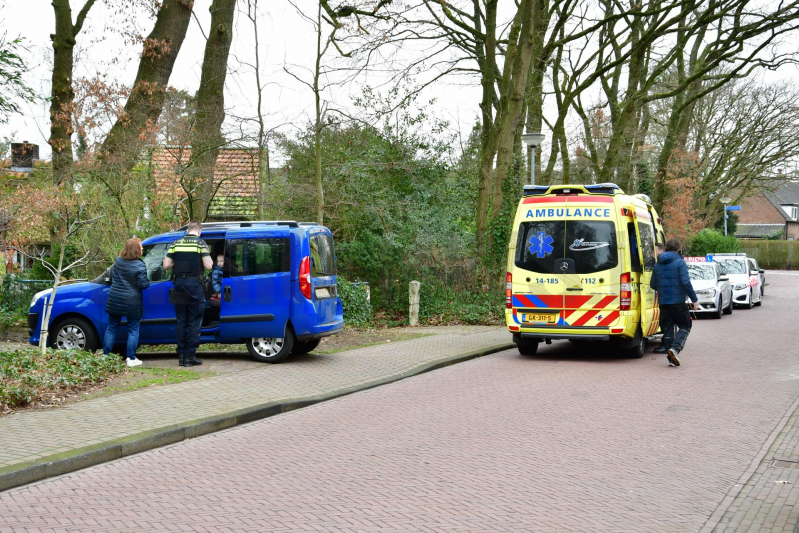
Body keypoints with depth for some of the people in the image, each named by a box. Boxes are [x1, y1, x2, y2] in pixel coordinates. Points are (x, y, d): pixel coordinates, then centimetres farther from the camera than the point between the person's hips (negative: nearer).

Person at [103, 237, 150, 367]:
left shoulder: (118, 261, 2)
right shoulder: (139, 265, -16)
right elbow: (143, 284, -16)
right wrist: (148, 282, 4)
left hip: (115, 300, 5)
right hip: (132, 302, -5)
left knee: (111, 328, 13)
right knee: (133, 330, 6)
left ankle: (105, 355, 14)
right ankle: (131, 358, 5)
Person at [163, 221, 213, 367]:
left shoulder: (176, 244, 7)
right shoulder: (200, 243, -5)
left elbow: (166, 265, 2)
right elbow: (208, 266, -12)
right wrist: (209, 260, 9)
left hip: (179, 284, 4)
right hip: (194, 285, -4)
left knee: (181, 321, 12)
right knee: (194, 322, 3)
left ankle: (181, 355, 13)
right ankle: (190, 356, 0)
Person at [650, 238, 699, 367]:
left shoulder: (657, 264, 10)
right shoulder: (679, 262, -7)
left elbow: (653, 285, 14)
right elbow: (685, 282, -15)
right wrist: (694, 299, -10)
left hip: (663, 302, 5)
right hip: (678, 301, -5)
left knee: (667, 329, 10)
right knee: (685, 326, 8)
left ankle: (671, 358, 7)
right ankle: (675, 348, -15)